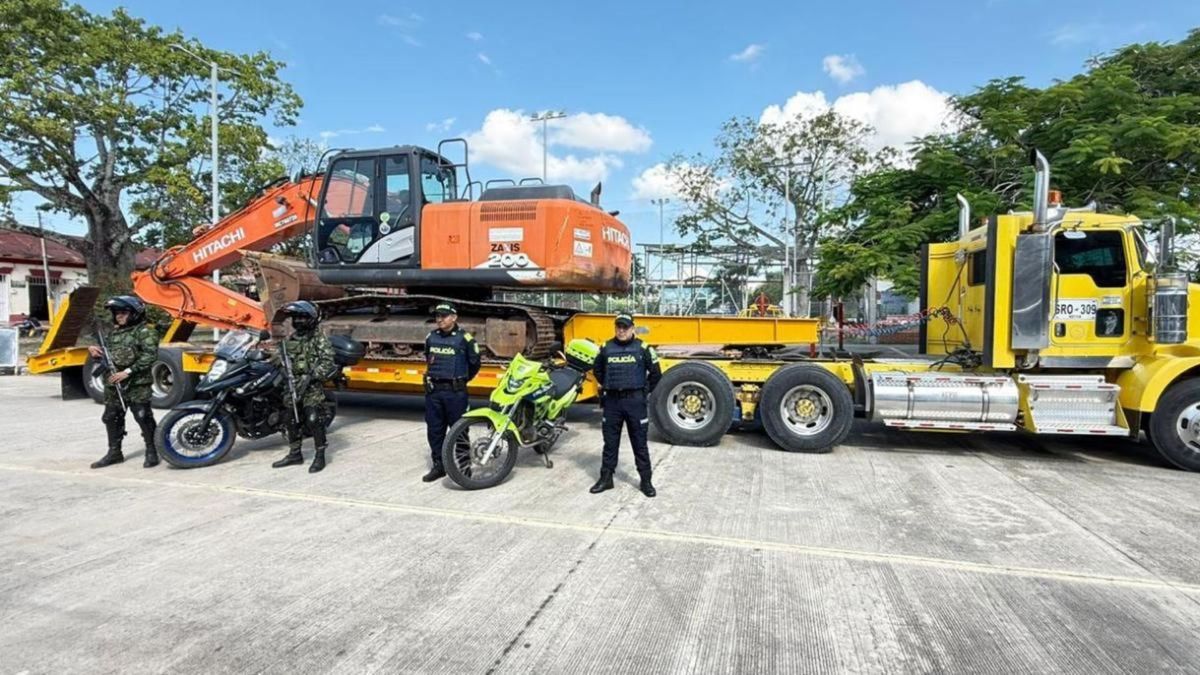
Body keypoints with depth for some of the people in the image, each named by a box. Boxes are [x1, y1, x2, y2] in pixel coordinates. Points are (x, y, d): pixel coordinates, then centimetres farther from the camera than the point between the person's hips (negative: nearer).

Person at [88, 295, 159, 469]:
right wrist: (94, 351, 5)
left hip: (137, 385, -8)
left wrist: (128, 372, -23)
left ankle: (151, 452, 4)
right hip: (113, 384, 8)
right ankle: (114, 452, 25)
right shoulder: (114, 333, 18)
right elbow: (105, 355, 28)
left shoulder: (144, 332, -8)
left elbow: (150, 356, -19)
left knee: (143, 418, -6)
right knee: (112, 418, 13)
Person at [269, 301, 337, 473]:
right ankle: (295, 454, 26)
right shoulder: (289, 339, 15)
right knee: (290, 420, 12)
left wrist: (311, 376, -23)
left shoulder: (319, 339, -6)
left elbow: (327, 361, -15)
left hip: (312, 388, -7)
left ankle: (320, 455, 0)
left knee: (314, 420, -10)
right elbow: (278, 358, 20)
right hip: (292, 386, 7)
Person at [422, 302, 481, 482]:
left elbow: (474, 364, 2)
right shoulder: (431, 337, 9)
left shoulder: (464, 338, -7)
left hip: (455, 392, -5)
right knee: (434, 429, 10)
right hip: (433, 390, 5)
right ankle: (438, 465, 21)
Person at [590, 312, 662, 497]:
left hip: (635, 401, -2)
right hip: (612, 401, 2)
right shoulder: (606, 348, 4)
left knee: (640, 443, 5)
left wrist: (645, 391, 7)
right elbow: (598, 370, 21)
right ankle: (606, 478, 21)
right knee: (610, 442, 10)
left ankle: (646, 481, 14)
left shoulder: (642, 348, -3)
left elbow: (656, 373, 6)